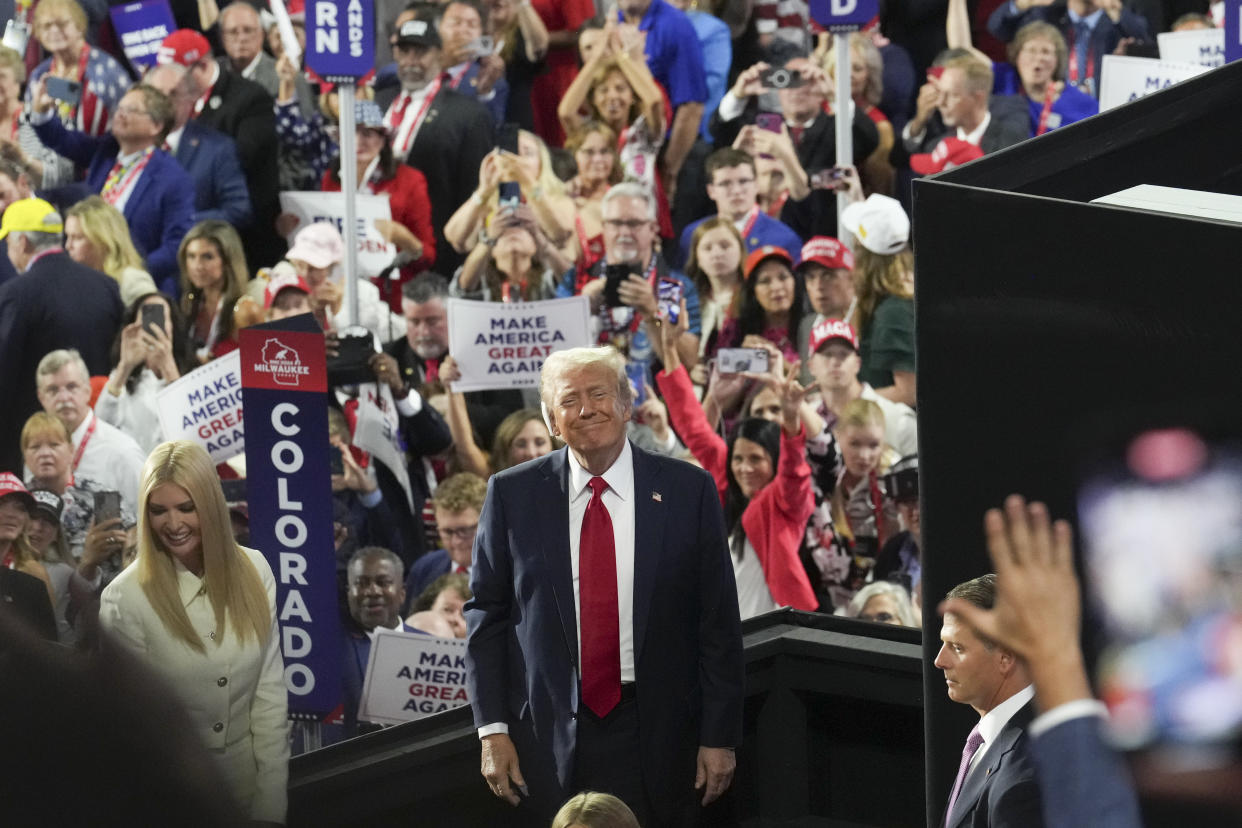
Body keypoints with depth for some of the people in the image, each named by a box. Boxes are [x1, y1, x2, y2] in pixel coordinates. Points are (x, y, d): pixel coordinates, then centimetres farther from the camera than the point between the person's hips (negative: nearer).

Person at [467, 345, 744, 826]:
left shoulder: (688, 491, -1)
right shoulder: (512, 495, 1)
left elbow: (718, 620, 1)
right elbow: (486, 615, 5)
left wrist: (719, 736, -2)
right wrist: (492, 730, -2)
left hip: (655, 733, 0)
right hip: (547, 737, 0)